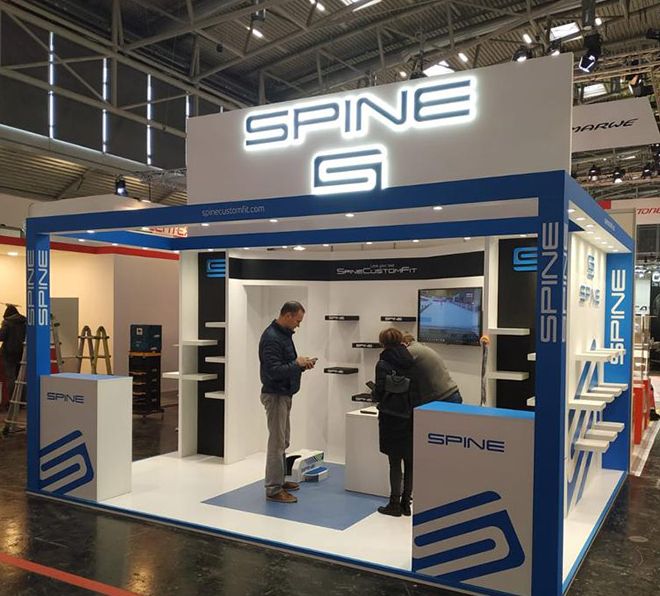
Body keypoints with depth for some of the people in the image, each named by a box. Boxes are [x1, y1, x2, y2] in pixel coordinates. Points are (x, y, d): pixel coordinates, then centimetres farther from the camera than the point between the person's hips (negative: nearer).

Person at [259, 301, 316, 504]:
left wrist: (302, 364, 2)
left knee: (282, 441, 18)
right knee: (277, 442, -4)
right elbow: (273, 371, -27)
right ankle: (273, 489, 4)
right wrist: (297, 363, -20)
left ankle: (279, 480, 30)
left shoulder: (284, 334, 11)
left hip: (284, 394, 10)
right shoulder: (271, 338, -20)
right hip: (275, 395, -10)